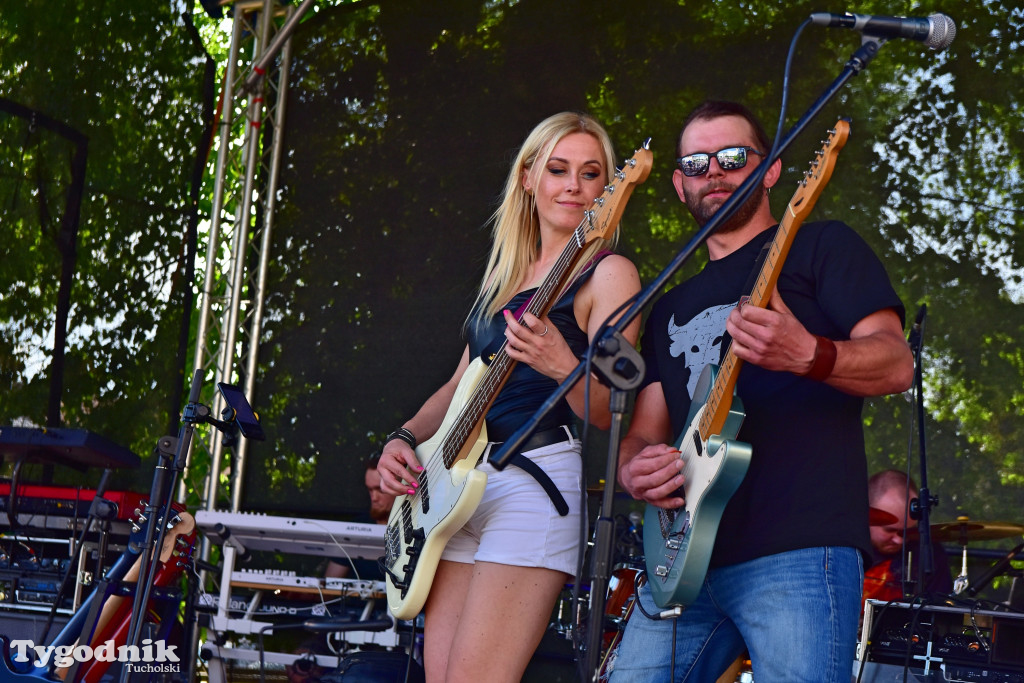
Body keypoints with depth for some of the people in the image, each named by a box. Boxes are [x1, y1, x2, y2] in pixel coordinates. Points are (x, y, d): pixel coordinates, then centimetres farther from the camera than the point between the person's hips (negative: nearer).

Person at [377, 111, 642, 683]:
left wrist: (562, 366, -29)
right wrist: (404, 439, 7)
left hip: (535, 480, -7)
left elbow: (607, 413, -9)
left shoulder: (608, 272, -2)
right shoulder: (507, 272, 20)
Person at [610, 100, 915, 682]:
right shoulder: (671, 307, 26)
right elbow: (645, 431, 23)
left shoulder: (820, 247, 9)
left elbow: (897, 365, -4)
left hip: (799, 552, -5)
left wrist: (807, 356, -25)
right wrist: (635, 468, -2)